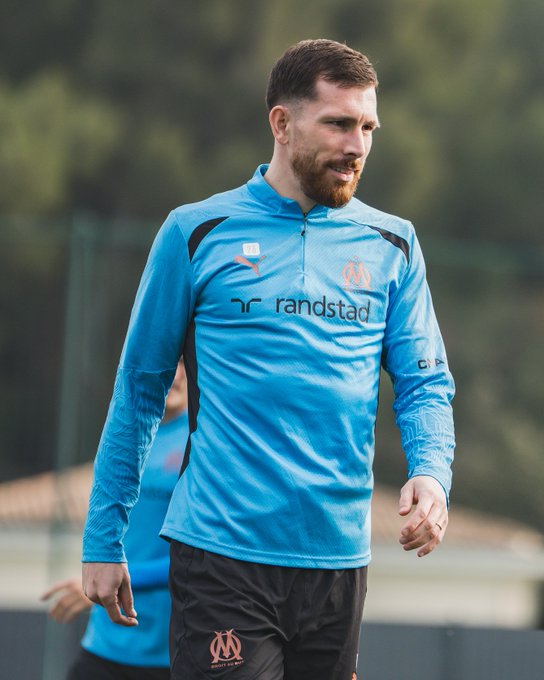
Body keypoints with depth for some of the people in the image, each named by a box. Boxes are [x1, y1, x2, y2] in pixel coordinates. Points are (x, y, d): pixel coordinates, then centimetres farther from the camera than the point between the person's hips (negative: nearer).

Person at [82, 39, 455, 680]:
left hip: (337, 555, 3)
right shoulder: (196, 233, 2)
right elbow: (139, 387, 7)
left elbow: (426, 382, 9)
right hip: (220, 551, -3)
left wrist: (430, 472, -13)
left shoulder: (391, 245, 10)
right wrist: (103, 538, 5)